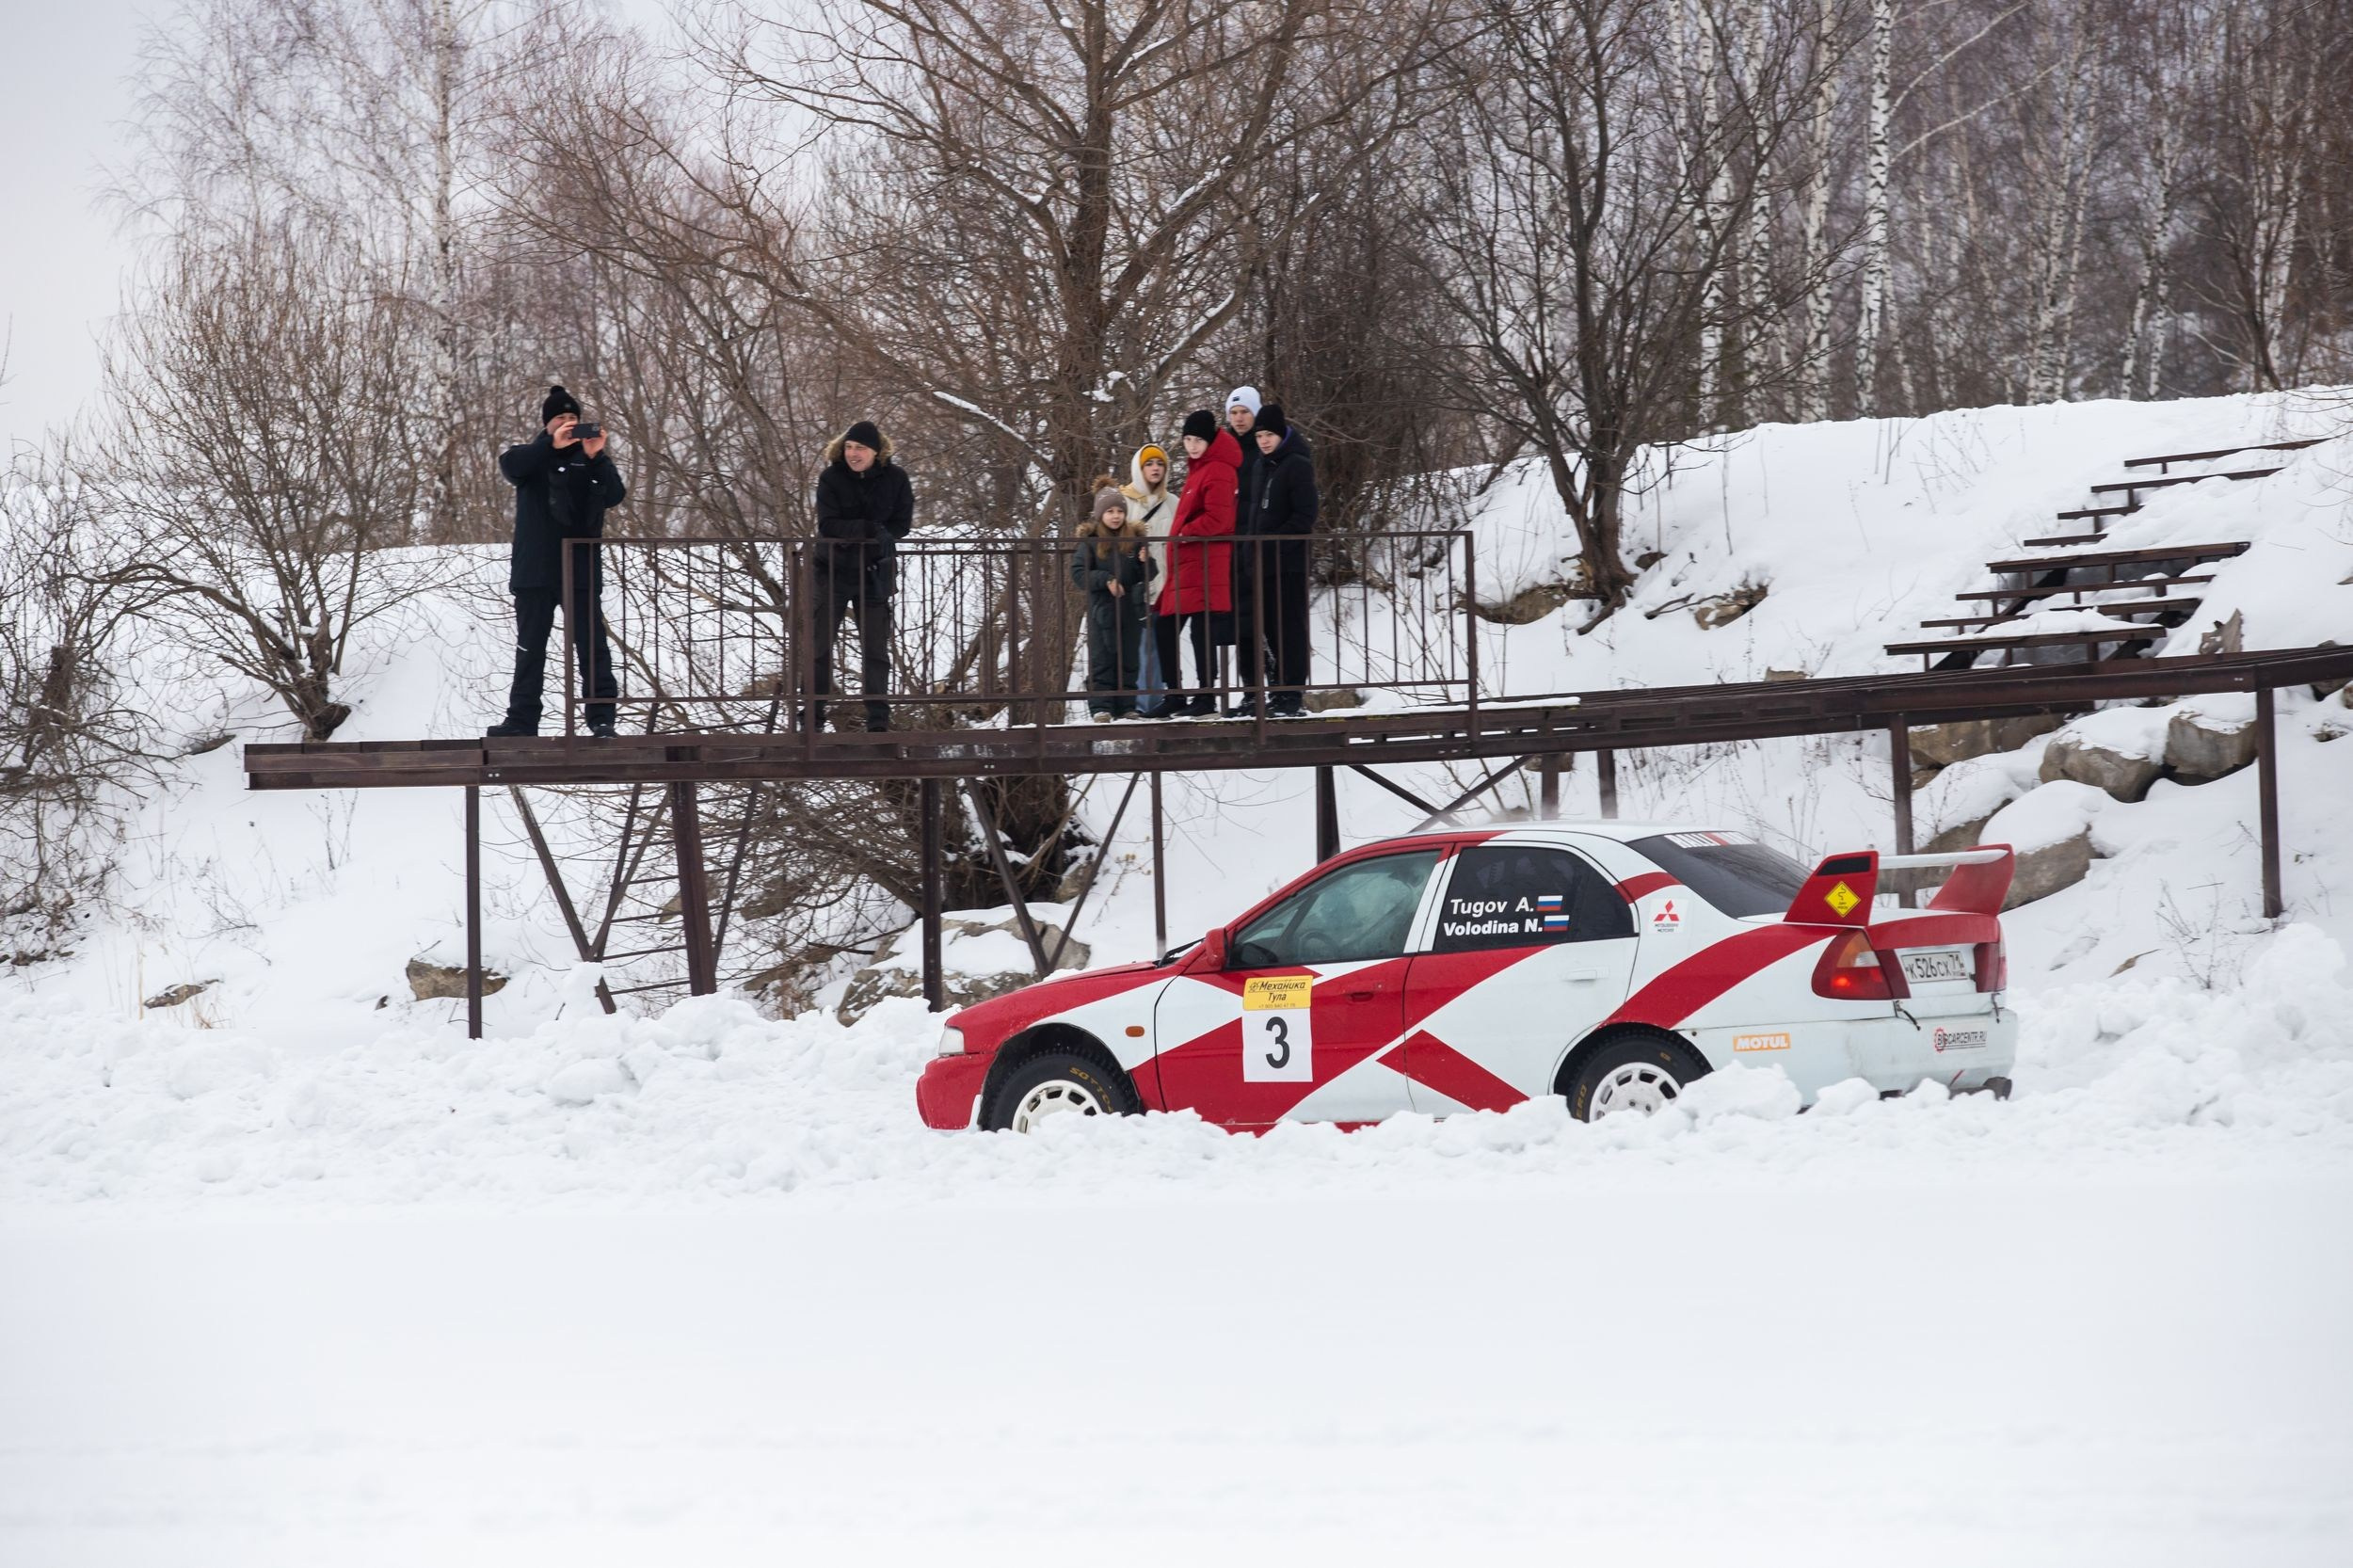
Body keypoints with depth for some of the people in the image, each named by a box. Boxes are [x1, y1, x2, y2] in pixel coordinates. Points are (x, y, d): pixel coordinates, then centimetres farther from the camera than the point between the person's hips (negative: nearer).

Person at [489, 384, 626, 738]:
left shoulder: (589, 457, 8)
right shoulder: (533, 456, 6)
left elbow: (615, 496, -6)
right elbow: (509, 464, -17)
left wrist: (597, 458, -21)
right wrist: (552, 445, -28)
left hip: (582, 571, 0)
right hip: (535, 572, 0)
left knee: (592, 645, -4)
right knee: (530, 647, 5)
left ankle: (602, 717, -3)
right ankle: (522, 719, 9)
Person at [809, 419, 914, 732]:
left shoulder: (895, 479, -4)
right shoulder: (831, 478, -8)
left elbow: (901, 525, -6)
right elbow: (827, 525, -16)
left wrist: (851, 534, -19)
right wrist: (870, 529, -26)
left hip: (873, 573, 1)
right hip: (832, 572, -1)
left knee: (875, 648, 4)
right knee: (820, 644, -1)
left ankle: (878, 718, 10)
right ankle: (813, 716, 5)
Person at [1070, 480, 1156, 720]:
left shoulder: (1134, 539, 5)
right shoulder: (1090, 542, -3)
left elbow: (1147, 576, 10)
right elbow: (1078, 574, -6)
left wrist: (1145, 563, -12)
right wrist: (1105, 579, -17)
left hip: (1131, 610, 3)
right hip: (1102, 610, -3)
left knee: (1129, 661, 6)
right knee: (1102, 660, -2)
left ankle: (1126, 706, 13)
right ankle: (1100, 707, 0)